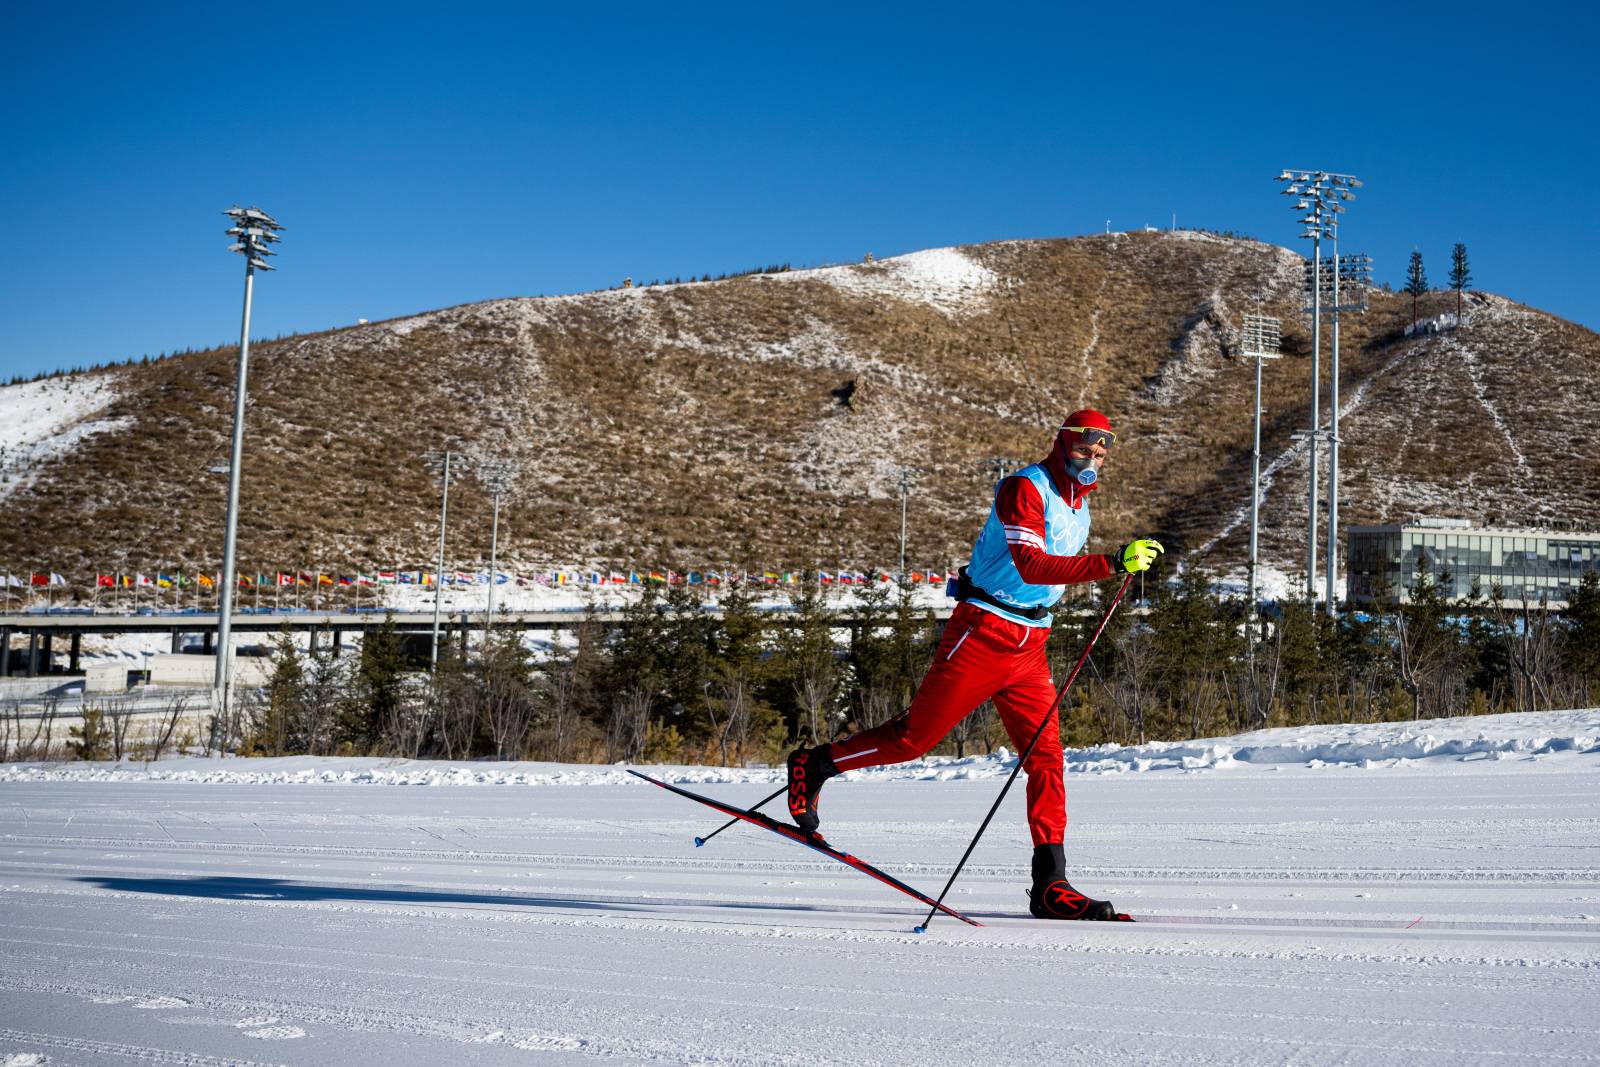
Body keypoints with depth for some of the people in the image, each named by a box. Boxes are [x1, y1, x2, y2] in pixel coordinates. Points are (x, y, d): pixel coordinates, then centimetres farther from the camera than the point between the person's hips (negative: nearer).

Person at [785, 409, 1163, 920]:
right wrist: (1114, 563, -34)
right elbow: (1031, 567, -28)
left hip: (1029, 645, 7)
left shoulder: (1079, 505, 15)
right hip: (982, 632, -7)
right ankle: (813, 766, 19)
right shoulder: (1024, 489, -14)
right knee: (914, 737, -1)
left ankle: (1049, 884, -4)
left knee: (1046, 757, -3)